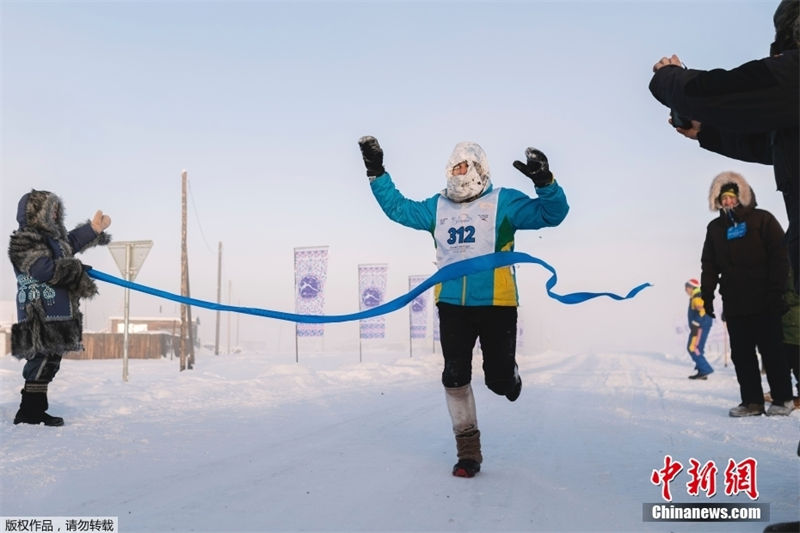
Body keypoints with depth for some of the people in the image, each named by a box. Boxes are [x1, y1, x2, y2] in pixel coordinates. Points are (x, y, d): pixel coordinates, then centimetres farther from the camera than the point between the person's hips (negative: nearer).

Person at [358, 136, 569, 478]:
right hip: (452, 306, 3)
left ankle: (508, 375, 40)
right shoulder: (436, 207, 12)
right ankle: (468, 450, 15)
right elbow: (398, 208, 23)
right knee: (455, 376, 1)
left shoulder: (504, 202, 1)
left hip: (496, 304, -3)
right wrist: (376, 173, 18)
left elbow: (551, 214, -4)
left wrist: (544, 182, -22)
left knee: (499, 378, 0)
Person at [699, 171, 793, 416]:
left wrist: (776, 291, -12)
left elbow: (779, 257, -4)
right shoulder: (715, 228, 12)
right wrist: (707, 296, 0)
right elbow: (709, 266, 9)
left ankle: (782, 399, 10)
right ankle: (752, 401, 9)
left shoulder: (762, 219, 1)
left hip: (764, 303, -4)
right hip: (733, 303, 4)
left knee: (771, 351, 1)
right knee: (741, 354, 3)